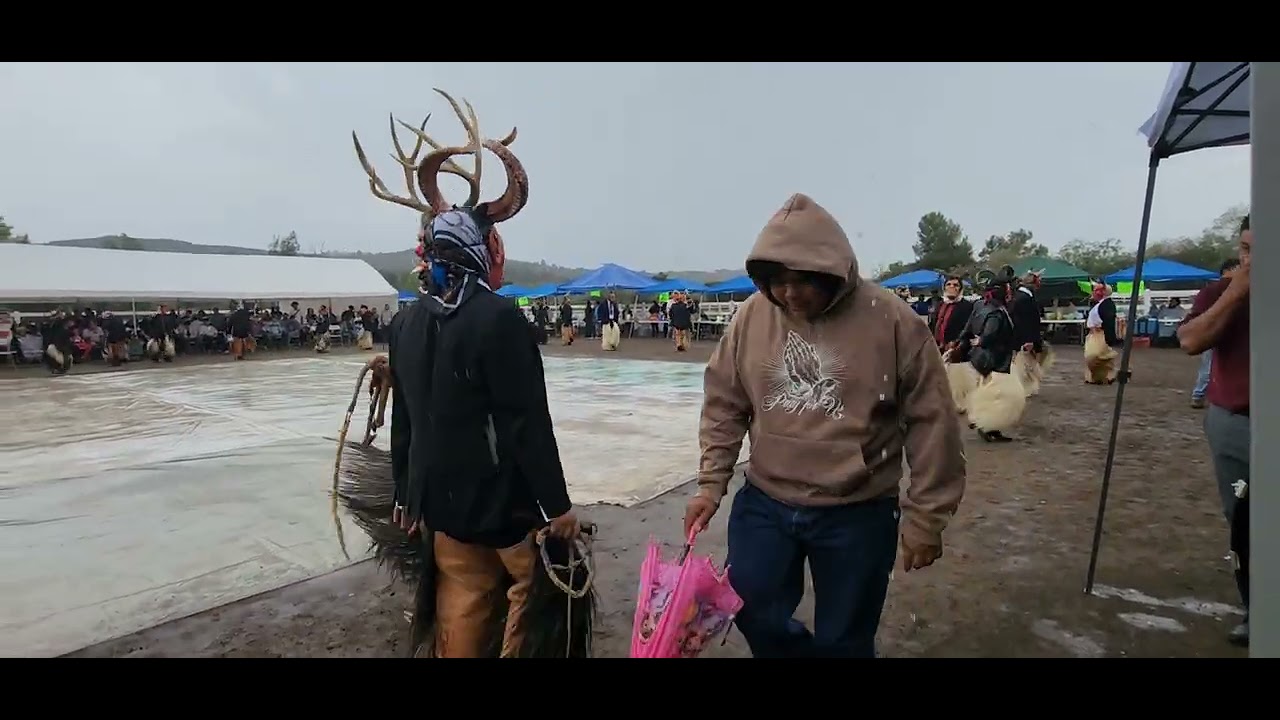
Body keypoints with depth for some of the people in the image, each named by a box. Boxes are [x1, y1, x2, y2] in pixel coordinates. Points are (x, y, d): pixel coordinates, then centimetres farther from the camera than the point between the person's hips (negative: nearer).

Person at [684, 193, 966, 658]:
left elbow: (931, 423, -7)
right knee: (754, 614, 13)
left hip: (857, 514, -2)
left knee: (843, 640, 13)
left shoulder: (892, 320, -14)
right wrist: (711, 483, 0)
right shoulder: (752, 316, -5)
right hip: (764, 502, 3)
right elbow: (724, 407, 4)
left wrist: (925, 516, -4)